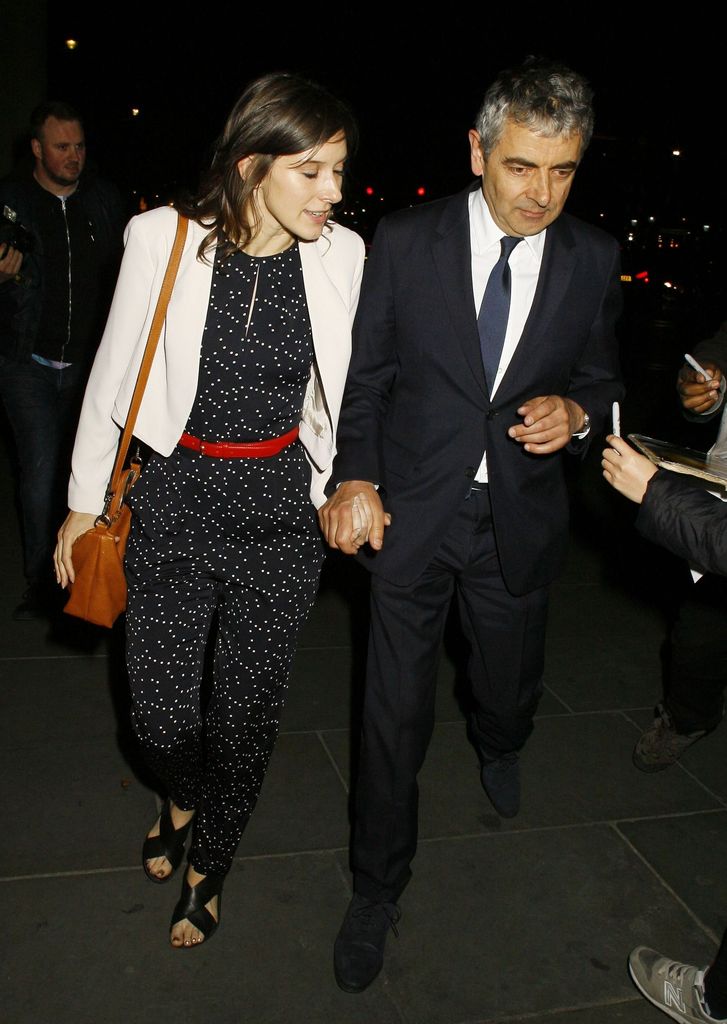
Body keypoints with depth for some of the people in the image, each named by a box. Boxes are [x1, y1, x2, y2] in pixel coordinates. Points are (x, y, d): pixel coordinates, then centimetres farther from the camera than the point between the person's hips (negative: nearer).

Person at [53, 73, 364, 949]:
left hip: (280, 508, 1)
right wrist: (84, 501, 6)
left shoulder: (341, 255, -6)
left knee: (248, 709, 11)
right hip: (175, 499, 0)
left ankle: (208, 865, 40)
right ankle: (183, 796, 46)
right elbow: (113, 377, 1)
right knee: (158, 707, 6)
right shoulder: (163, 240, -9)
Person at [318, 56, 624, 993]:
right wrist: (355, 477, -13)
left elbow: (601, 377, 9)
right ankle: (378, 884, 28)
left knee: (511, 687, 22)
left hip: (519, 520, 2)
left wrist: (577, 412, -13)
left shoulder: (591, 259, -3)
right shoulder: (405, 240, -8)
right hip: (411, 511, -2)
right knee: (396, 711, 5)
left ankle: (497, 749, 62)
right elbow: (365, 374, -1)